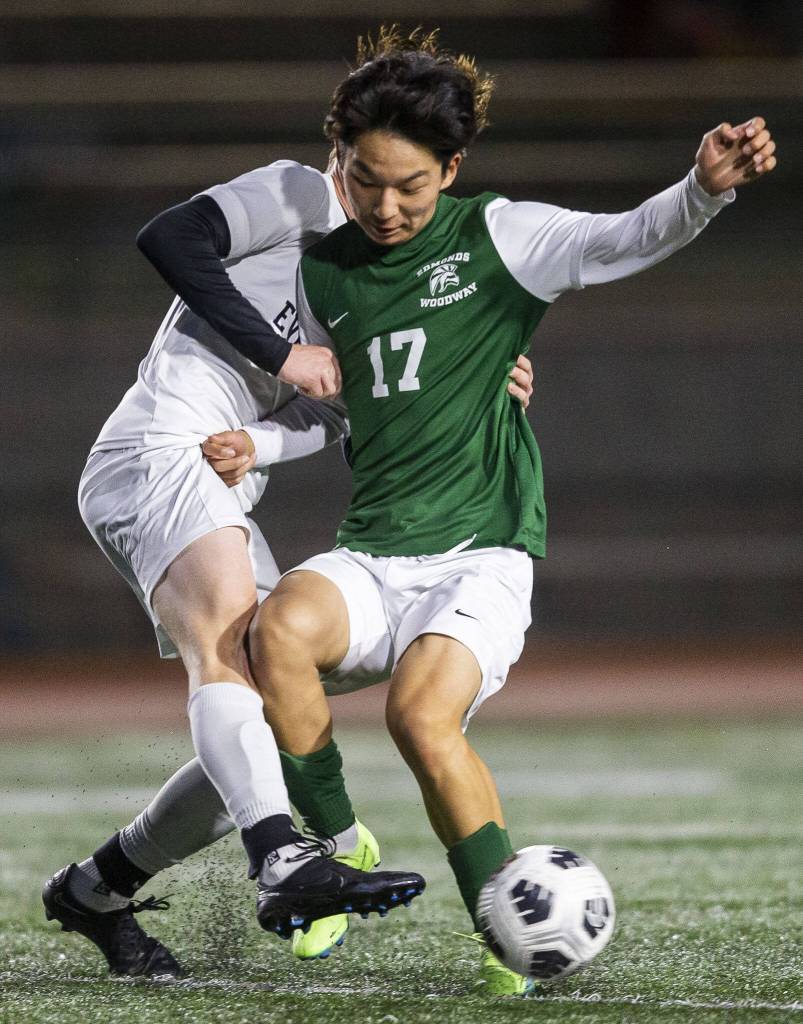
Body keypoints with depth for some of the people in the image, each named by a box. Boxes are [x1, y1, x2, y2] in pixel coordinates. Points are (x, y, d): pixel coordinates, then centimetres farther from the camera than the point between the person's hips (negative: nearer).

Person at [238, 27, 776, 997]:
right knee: (280, 627, -28)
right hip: (369, 559, 4)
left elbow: (626, 239, -19)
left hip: (482, 557, -4)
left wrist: (705, 189, -38)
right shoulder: (322, 269, 11)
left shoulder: (497, 238, -2)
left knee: (423, 715, -28)